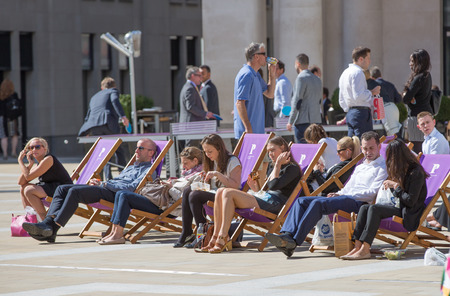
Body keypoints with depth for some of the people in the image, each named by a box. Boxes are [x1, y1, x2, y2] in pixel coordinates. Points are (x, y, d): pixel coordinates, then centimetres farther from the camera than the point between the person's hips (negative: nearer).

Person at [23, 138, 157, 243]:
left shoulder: (149, 170, 4)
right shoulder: (131, 167, 36)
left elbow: (132, 188, -11)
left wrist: (104, 184, -10)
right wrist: (98, 182, 9)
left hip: (116, 195, -9)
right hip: (105, 189, 9)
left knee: (74, 191, -28)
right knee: (62, 189, -7)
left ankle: (53, 228, -35)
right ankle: (48, 222, -24)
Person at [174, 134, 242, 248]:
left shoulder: (233, 161, -5)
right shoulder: (212, 162, 19)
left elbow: (235, 185, -17)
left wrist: (217, 174, -22)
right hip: (212, 194, 8)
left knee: (194, 195, -26)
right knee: (187, 190, -14)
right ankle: (186, 233, -16)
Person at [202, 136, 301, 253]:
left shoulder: (292, 168, 0)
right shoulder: (272, 168, 28)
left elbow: (274, 185, -14)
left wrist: (278, 164, -7)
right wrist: (257, 189, 11)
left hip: (274, 204, -9)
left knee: (229, 193, -22)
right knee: (221, 192, -7)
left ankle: (223, 238, -26)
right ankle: (215, 238, -15)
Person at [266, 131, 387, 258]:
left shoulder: (382, 167, 4)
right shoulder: (359, 167, 32)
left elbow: (372, 193, -8)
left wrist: (343, 195, -10)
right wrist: (338, 194, 6)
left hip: (359, 202, -9)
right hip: (344, 197, 9)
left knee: (318, 203, -30)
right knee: (301, 201, -9)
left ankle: (294, 241, -38)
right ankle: (287, 234, -28)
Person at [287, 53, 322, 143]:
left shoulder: (301, 78, -9)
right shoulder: (317, 79, 16)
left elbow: (297, 101, -12)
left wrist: (290, 122, -9)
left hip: (303, 121, -8)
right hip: (316, 120, 8)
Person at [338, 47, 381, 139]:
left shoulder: (345, 73, 20)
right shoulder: (358, 72, -11)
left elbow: (341, 100, 22)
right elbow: (358, 96, -20)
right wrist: (372, 92, -8)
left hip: (350, 113, 10)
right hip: (361, 111, -10)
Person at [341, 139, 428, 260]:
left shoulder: (416, 172, -14)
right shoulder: (402, 170, 15)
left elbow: (410, 201, -18)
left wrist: (395, 186, -11)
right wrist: (391, 186, 1)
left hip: (409, 214, -9)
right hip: (399, 208, 9)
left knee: (374, 209, -26)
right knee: (364, 208, -10)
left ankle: (365, 249, -30)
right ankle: (357, 247, -22)